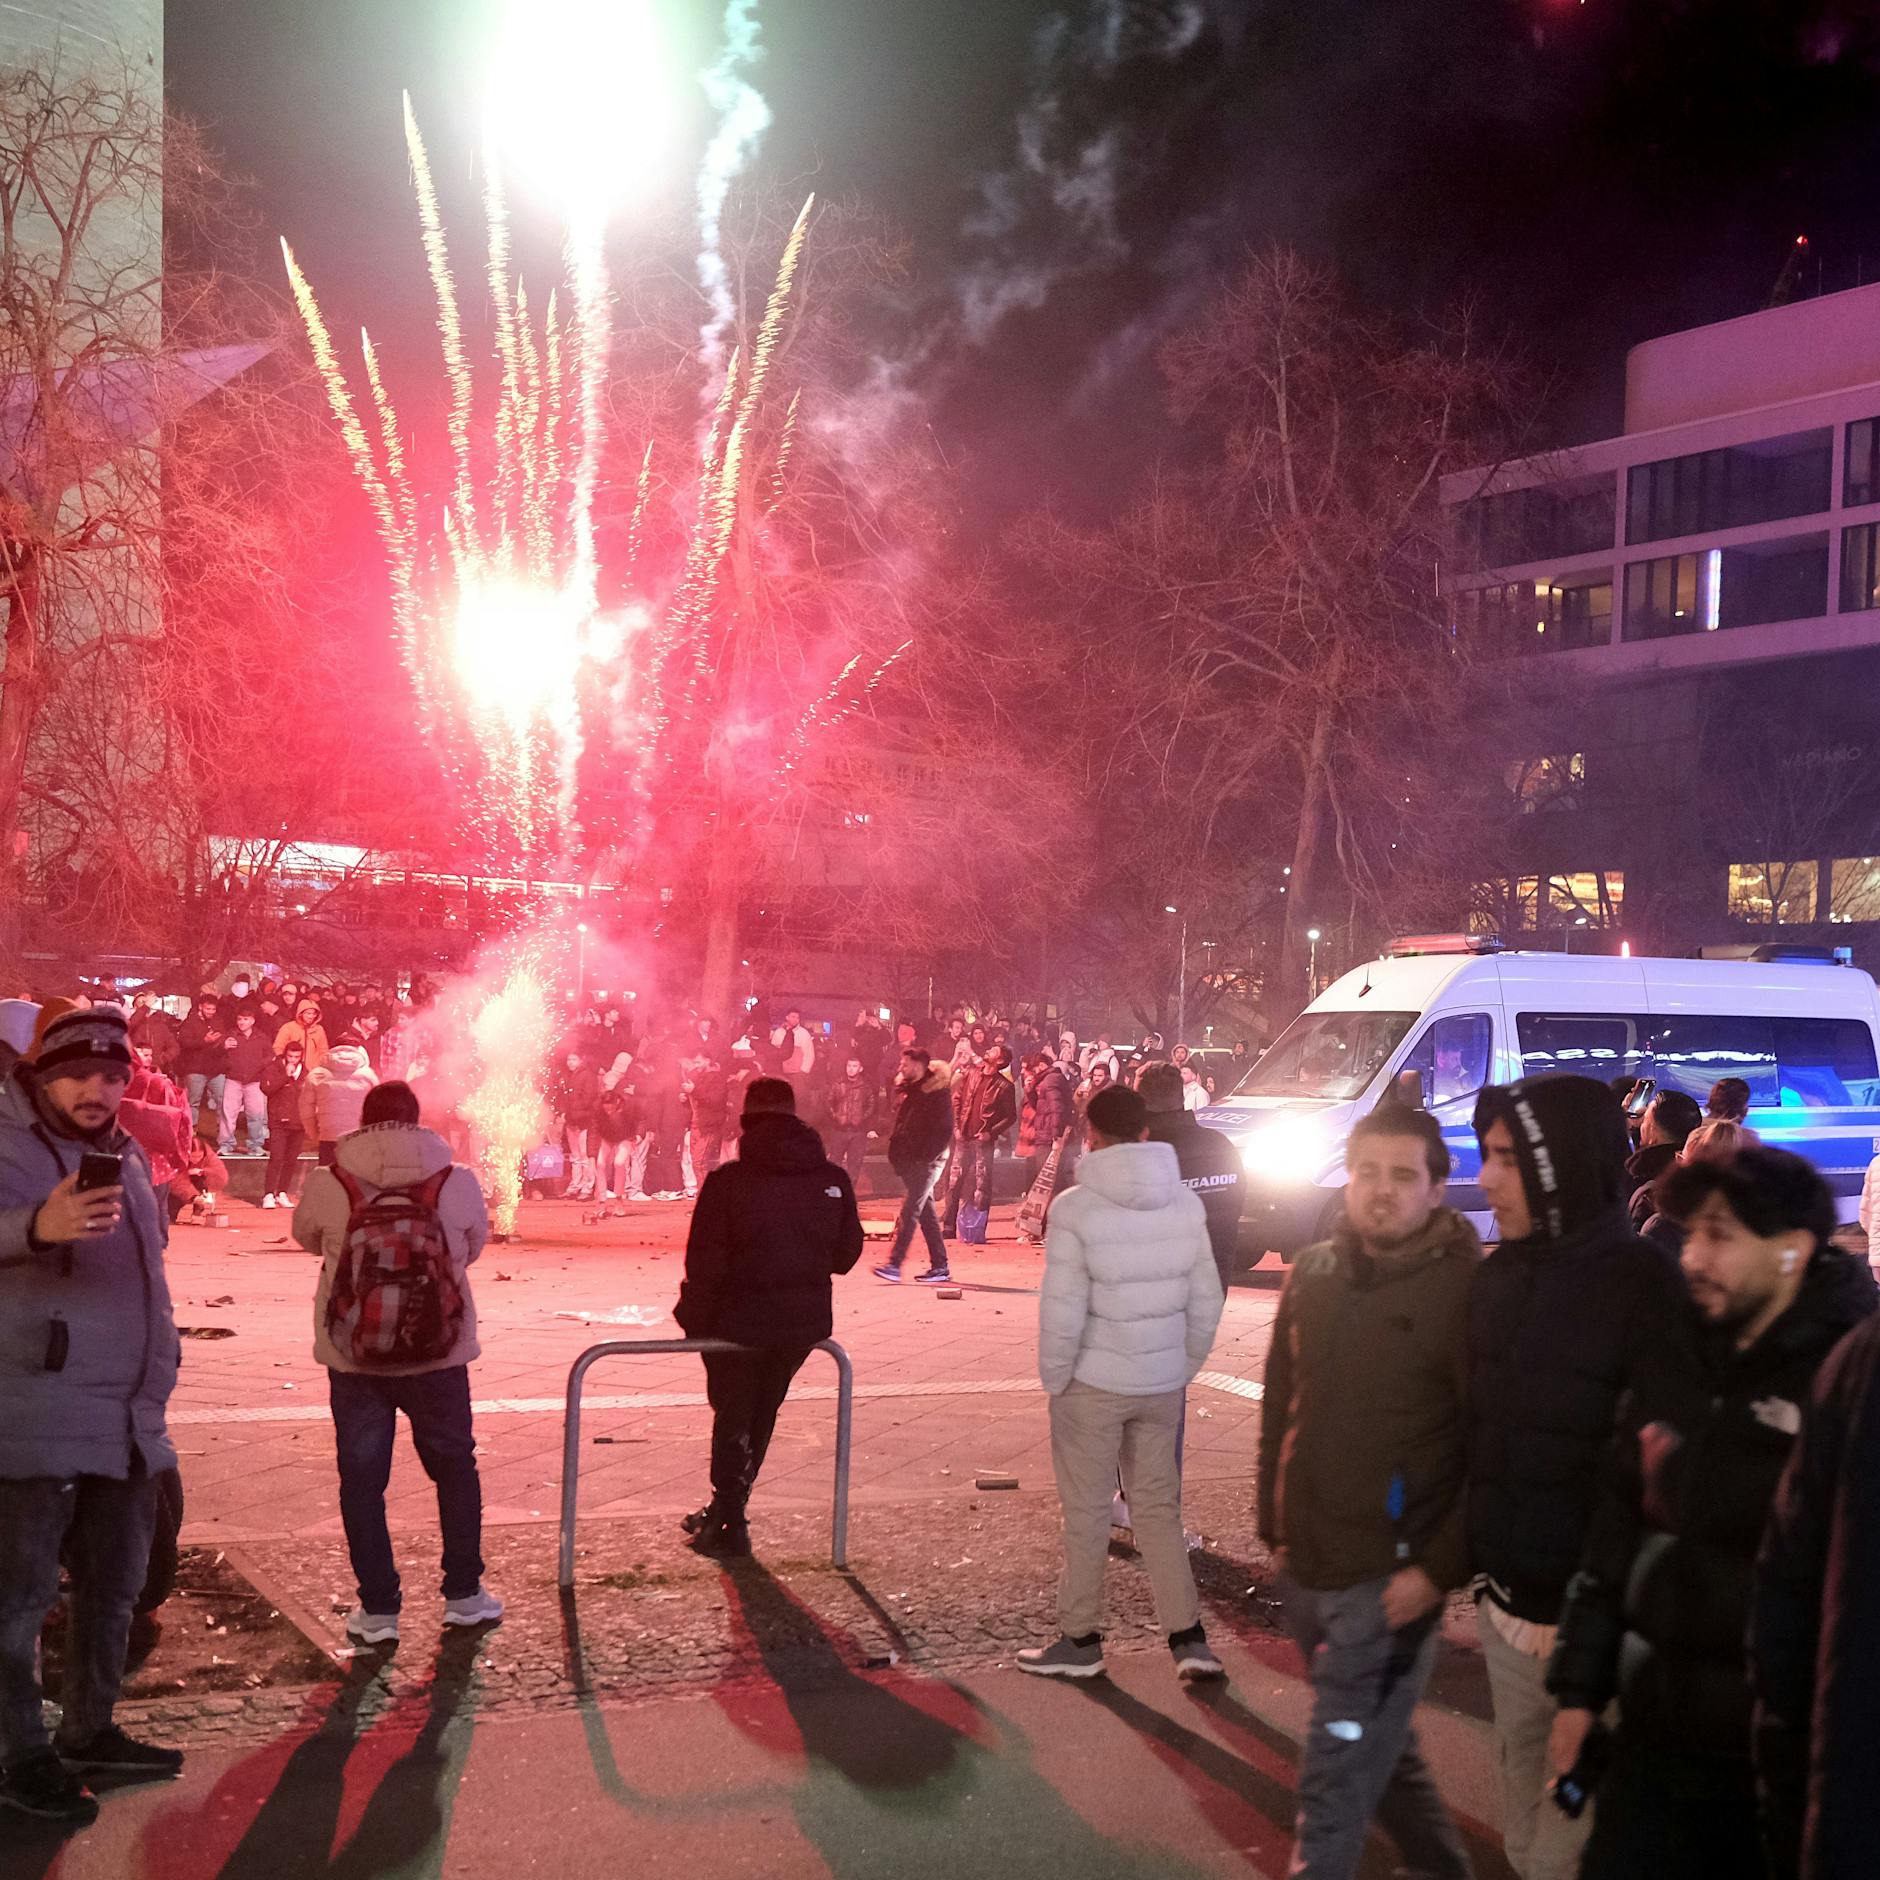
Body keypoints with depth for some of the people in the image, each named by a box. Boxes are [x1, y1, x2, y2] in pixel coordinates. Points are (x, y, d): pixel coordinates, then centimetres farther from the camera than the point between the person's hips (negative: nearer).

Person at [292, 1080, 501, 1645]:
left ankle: (378, 1608, 13)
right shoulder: (457, 1183, -7)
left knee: (361, 1478, 12)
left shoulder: (326, 1184, -9)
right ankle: (463, 1594, 24)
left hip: (352, 1357, -1)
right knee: (455, 1467, 19)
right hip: (439, 1354, 1)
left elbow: (307, 1237, 12)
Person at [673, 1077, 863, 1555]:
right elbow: (846, 1255, 6)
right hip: (805, 1323, 3)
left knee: (733, 1416, 15)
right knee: (761, 1415, 21)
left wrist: (694, 1318, -1)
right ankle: (725, 1510, 31)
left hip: (739, 1321, -3)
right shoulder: (833, 1180, -3)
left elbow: (705, 1263, -13)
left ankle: (730, 1520, 8)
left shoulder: (728, 1180, -13)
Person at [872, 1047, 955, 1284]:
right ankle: (939, 1265, 15)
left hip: (928, 1160, -8)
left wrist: (926, 1156, -19)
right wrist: (895, 1153, 9)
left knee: (909, 1211, -13)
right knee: (926, 1212, 10)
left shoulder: (937, 1091, -10)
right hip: (908, 1158, 8)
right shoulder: (904, 1087, 13)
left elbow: (944, 1129, -14)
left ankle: (894, 1264, -17)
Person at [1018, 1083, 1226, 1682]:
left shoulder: (1076, 1208, -15)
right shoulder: (1185, 1204, 0)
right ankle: (1188, 1638, 12)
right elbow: (1206, 1299, 4)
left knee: (1086, 1512, 8)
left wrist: (1054, 1378, -4)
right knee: (1159, 1506, 15)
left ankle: (1080, 1639, 19)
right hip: (1162, 1384, 4)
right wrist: (1184, 1365, 15)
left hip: (1094, 1383, -4)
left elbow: (1062, 1310, -17)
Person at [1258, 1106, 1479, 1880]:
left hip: (1388, 1579, -6)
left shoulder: (1466, 1285, -14)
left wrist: (1440, 1568, -16)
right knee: (1380, 1750, 23)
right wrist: (1274, 1523, 14)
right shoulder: (1313, 1272, 4)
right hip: (1304, 1568, 6)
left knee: (1335, 1785, -3)